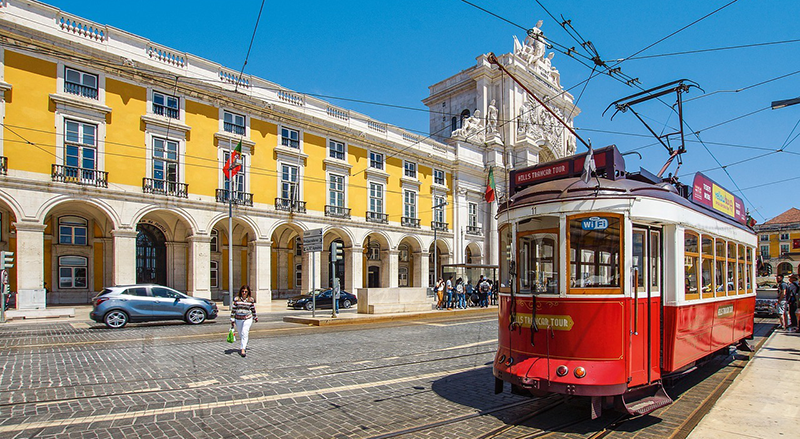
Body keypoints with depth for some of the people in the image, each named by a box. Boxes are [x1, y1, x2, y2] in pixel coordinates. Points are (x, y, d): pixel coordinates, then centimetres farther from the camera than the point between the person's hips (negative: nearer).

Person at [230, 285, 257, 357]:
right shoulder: (236, 299, -2)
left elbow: (253, 309, 12)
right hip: (238, 319, 2)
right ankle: (244, 346, 34)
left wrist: (255, 317, 22)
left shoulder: (251, 300, -1)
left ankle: (243, 350, -13)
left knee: (244, 333, -13)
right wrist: (232, 320, -1)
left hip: (248, 319, -2)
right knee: (240, 334, 12)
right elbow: (233, 310, 1)